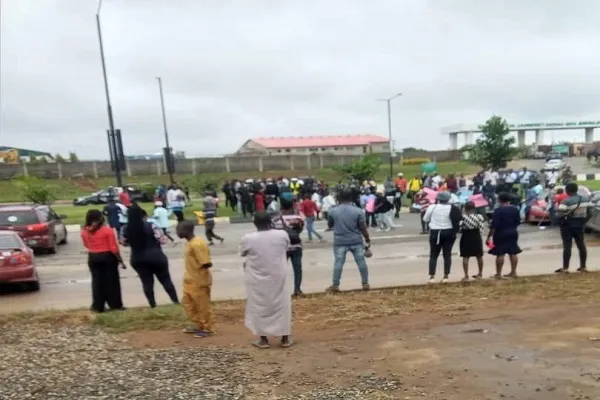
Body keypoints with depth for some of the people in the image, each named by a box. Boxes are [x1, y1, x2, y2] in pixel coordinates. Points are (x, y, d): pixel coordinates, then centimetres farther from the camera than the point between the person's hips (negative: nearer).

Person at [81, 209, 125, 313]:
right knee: (111, 280, 6)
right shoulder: (107, 230, -13)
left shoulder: (84, 231, 0)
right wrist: (120, 260, -7)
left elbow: (86, 245, 15)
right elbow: (114, 248, -12)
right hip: (107, 257, -4)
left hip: (93, 258, 4)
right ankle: (115, 304, 11)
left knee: (97, 281, 11)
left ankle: (98, 306, 15)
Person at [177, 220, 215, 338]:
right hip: (190, 281, 10)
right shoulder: (190, 243, 7)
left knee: (203, 306, 4)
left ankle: (208, 329, 20)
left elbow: (207, 263, -25)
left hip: (200, 282, -10)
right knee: (187, 303, 19)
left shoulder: (197, 244, -24)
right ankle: (198, 325, 31)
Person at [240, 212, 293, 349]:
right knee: (282, 306, 13)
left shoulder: (248, 238, -14)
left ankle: (263, 340, 18)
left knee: (259, 307, 11)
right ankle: (285, 339, 21)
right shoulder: (282, 235, -9)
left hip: (258, 280, -1)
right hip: (278, 277, 2)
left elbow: (242, 253, 5)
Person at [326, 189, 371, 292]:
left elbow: (329, 225, 11)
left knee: (338, 263, 4)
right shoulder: (358, 211, -5)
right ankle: (365, 284, 15)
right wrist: (367, 239, 5)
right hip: (356, 241, 0)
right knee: (361, 261, 9)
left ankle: (335, 285, 8)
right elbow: (363, 228, -5)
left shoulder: (333, 211, -2)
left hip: (340, 241, 0)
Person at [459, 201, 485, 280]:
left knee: (465, 257, 0)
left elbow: (459, 228, -13)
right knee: (479, 256, 17)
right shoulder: (479, 216, -6)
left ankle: (466, 275, -2)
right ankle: (480, 274, 29)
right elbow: (482, 229, -6)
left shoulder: (462, 216, -11)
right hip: (476, 238, 3)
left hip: (466, 238, -3)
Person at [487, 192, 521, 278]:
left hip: (501, 234, -6)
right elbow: (518, 221, 12)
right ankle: (513, 272, 17)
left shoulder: (498, 210, -16)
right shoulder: (515, 209, 3)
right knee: (513, 253, 11)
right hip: (513, 233, 6)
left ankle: (498, 274, 0)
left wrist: (489, 236, -15)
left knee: (500, 254, -3)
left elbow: (494, 225, -19)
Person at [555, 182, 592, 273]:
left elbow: (559, 214, -24)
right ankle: (583, 266, 19)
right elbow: (589, 212, 8)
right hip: (580, 225, 7)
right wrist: (584, 221, 18)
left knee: (567, 246, -4)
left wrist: (562, 220, -3)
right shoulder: (586, 199, 2)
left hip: (568, 226, -7)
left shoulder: (566, 201, -21)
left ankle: (565, 268, -2)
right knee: (581, 245, 13)